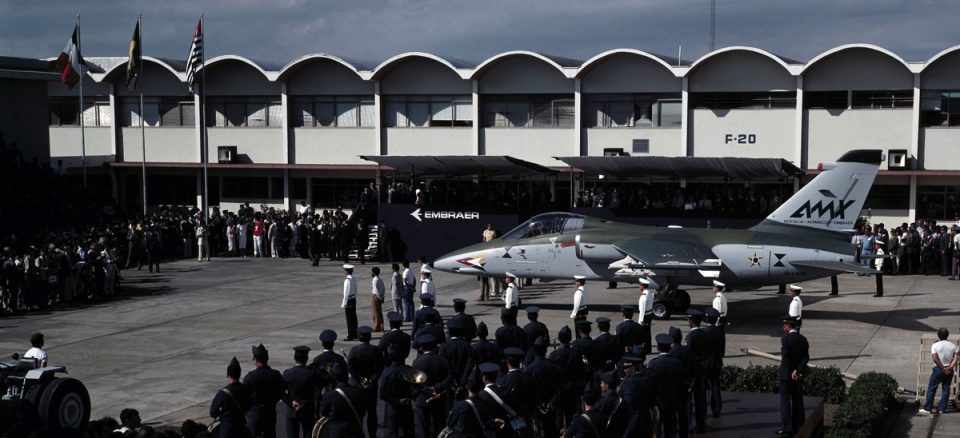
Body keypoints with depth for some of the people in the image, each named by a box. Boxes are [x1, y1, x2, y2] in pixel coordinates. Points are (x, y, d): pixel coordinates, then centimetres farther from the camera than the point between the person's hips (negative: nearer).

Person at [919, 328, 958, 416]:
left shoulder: (935, 345, -7)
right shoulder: (953, 346, 2)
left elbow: (935, 359, -18)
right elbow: (955, 358, -8)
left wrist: (943, 369, -15)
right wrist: (950, 367, -15)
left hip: (938, 369, -3)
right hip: (949, 371, 3)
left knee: (931, 388, 4)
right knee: (946, 389, 11)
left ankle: (927, 408, 1)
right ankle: (942, 408, 11)